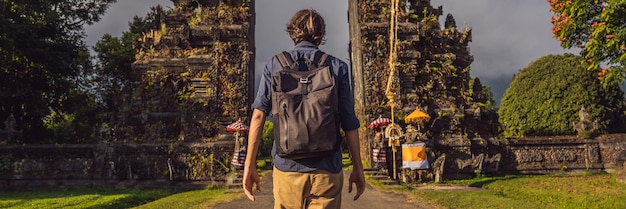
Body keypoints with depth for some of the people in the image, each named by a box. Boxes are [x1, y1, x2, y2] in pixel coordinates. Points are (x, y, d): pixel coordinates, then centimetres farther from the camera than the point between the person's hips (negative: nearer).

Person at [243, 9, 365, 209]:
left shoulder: (275, 65, 5)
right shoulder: (337, 67, 4)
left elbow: (258, 116, -2)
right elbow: (349, 123, 2)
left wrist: (249, 164, 2)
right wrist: (358, 167, 11)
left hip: (287, 167, 1)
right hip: (327, 170, 0)